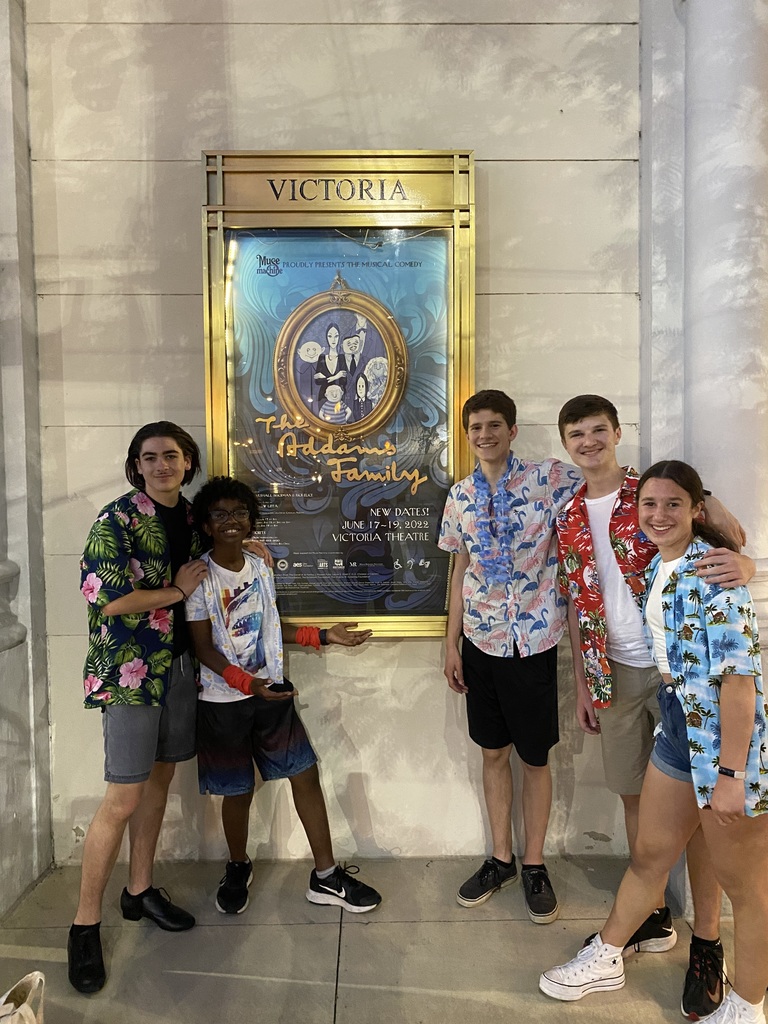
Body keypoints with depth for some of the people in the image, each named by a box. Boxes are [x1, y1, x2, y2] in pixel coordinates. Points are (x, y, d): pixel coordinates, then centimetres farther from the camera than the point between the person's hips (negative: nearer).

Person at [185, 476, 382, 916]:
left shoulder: (260, 567, 4)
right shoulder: (200, 576, -12)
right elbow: (204, 647, -13)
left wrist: (325, 636, 3)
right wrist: (248, 683, -26)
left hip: (273, 692, 5)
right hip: (224, 701, -4)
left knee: (306, 775, 3)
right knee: (238, 792, 10)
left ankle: (326, 876, 17)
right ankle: (238, 868, 38)